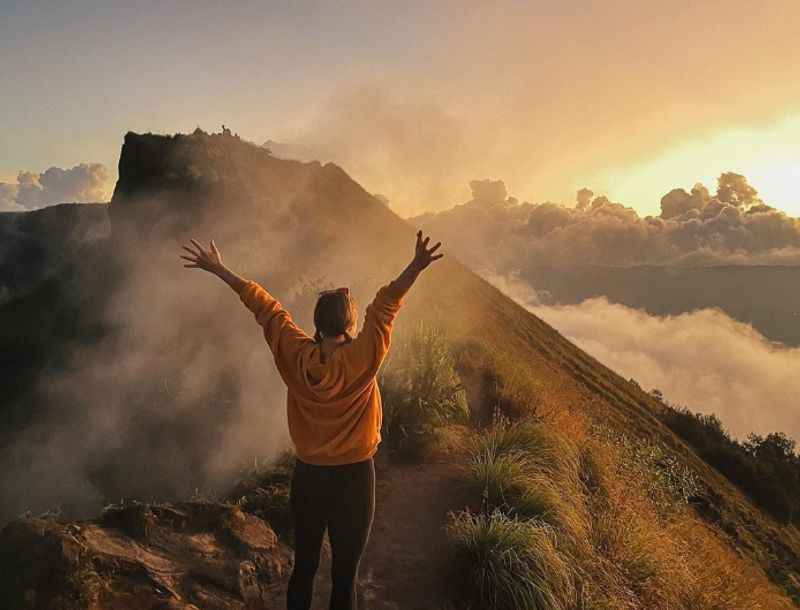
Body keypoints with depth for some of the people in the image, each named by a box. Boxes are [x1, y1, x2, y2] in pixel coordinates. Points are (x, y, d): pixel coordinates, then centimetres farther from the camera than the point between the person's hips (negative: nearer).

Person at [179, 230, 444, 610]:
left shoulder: (295, 355, -10)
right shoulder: (362, 359, -18)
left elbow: (264, 307, -3)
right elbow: (385, 307, -23)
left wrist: (219, 269, 5)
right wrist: (415, 268, -34)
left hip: (307, 477, 3)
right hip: (353, 479, -3)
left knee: (304, 567, 19)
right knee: (344, 576, 11)